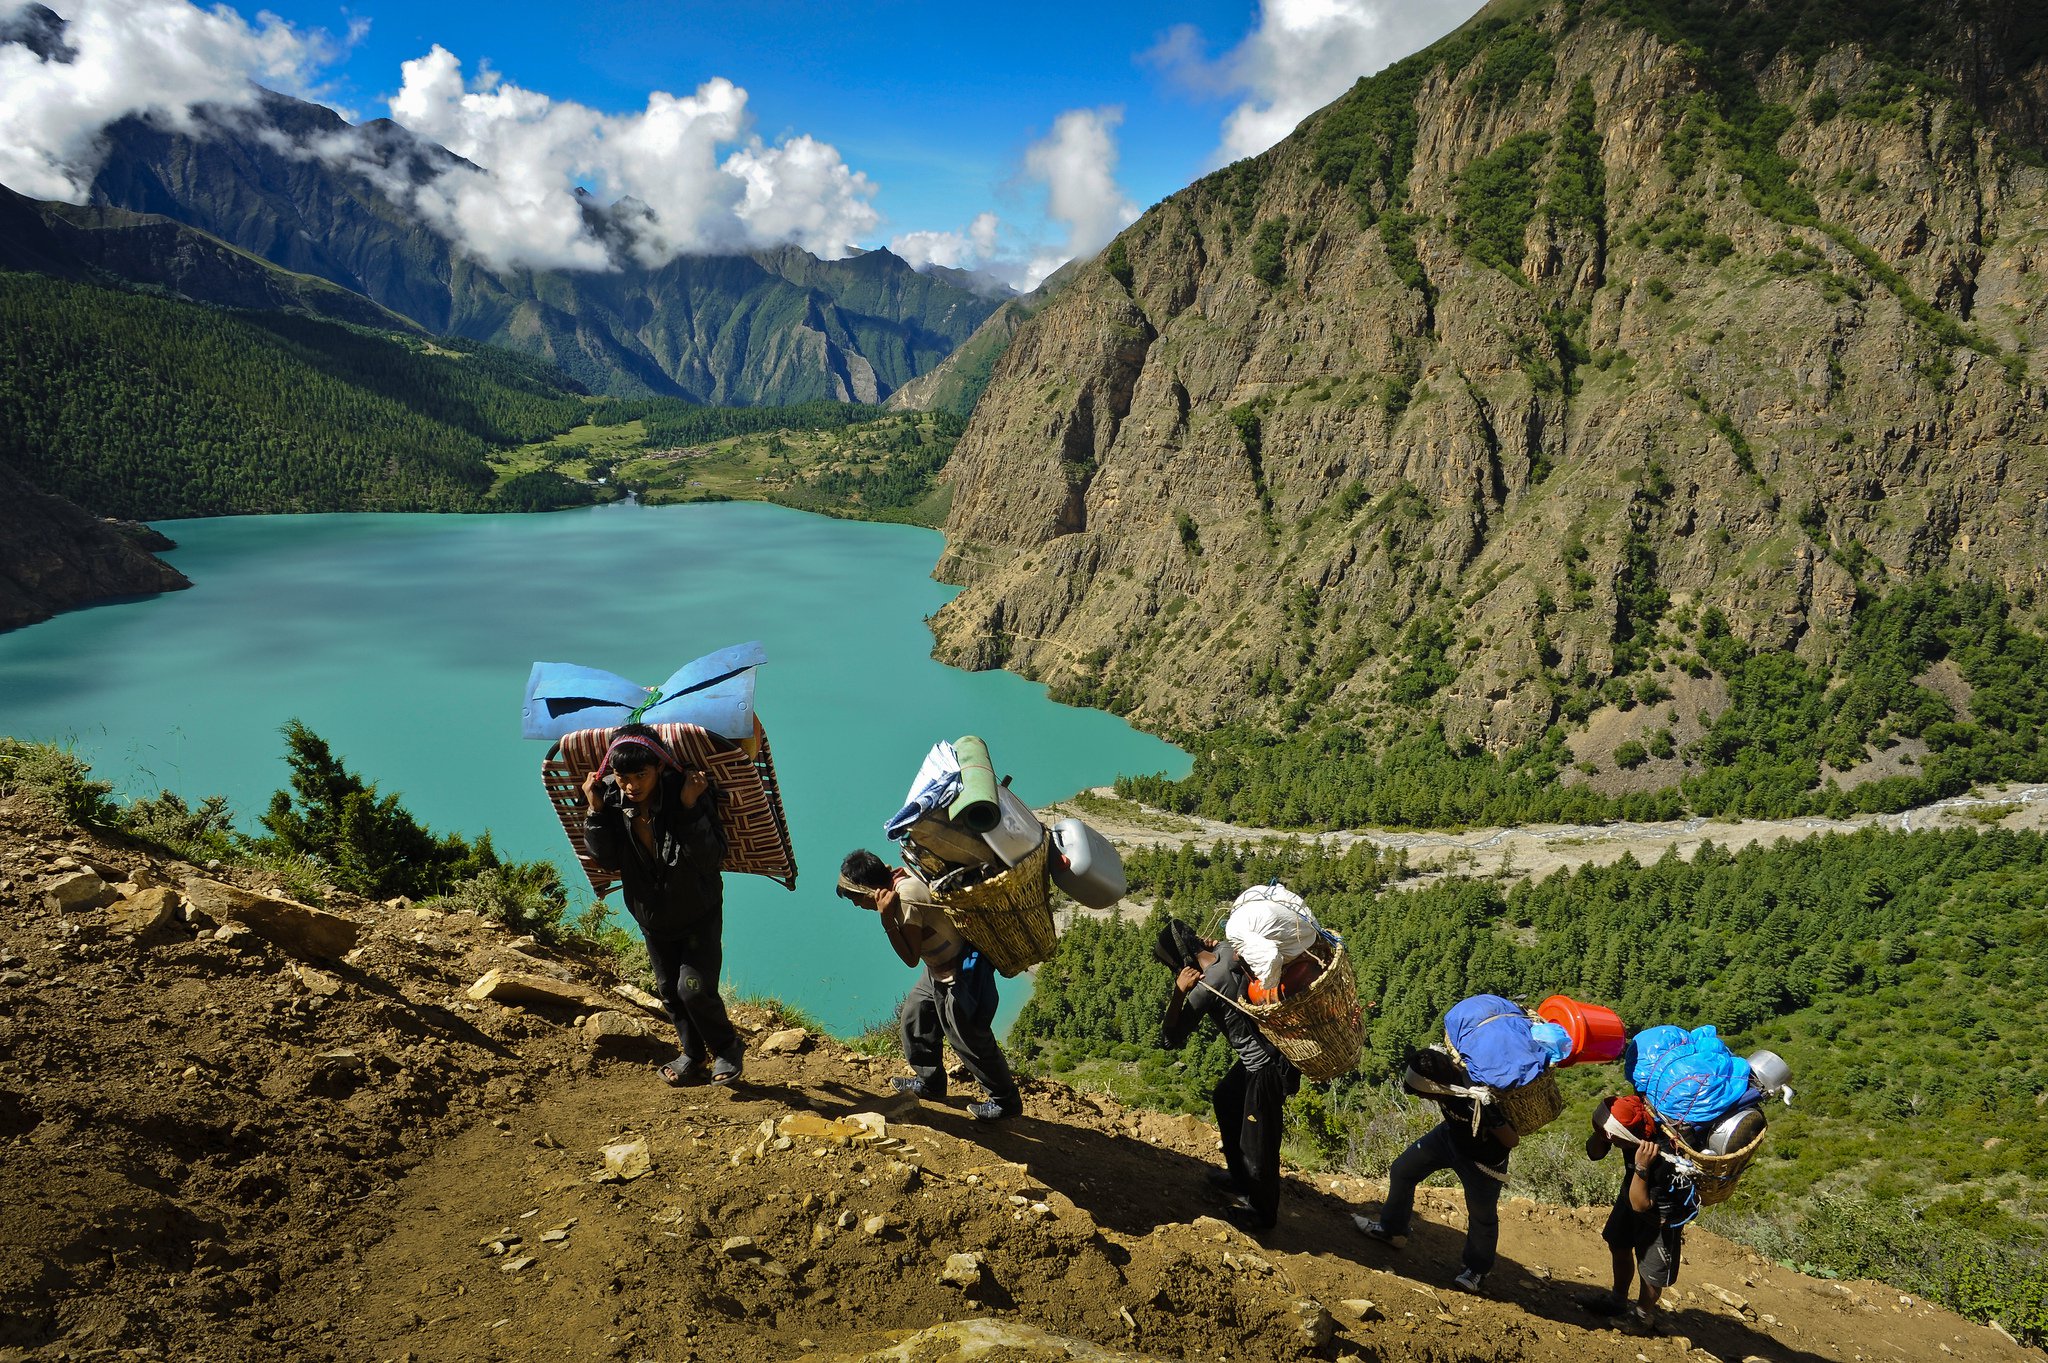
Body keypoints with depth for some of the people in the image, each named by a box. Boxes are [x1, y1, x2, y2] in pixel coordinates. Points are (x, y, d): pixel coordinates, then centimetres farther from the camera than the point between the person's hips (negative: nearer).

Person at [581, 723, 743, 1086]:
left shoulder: (685, 793, -28)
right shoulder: (611, 798, -16)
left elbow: (712, 860, -31)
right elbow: (607, 860, -12)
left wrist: (690, 808, -40)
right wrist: (595, 810, -23)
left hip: (699, 913, -5)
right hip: (651, 916, 5)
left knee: (694, 988, -10)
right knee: (669, 990, 16)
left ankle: (727, 1048, 18)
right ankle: (694, 1056, 38)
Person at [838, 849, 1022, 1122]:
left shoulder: (906, 900, -30)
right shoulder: (903, 875, -3)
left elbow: (911, 958, -25)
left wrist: (887, 919, -30)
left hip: (959, 976, -10)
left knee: (970, 1041, 5)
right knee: (913, 1017, 21)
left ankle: (1007, 1101, 24)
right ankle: (930, 1083, 39)